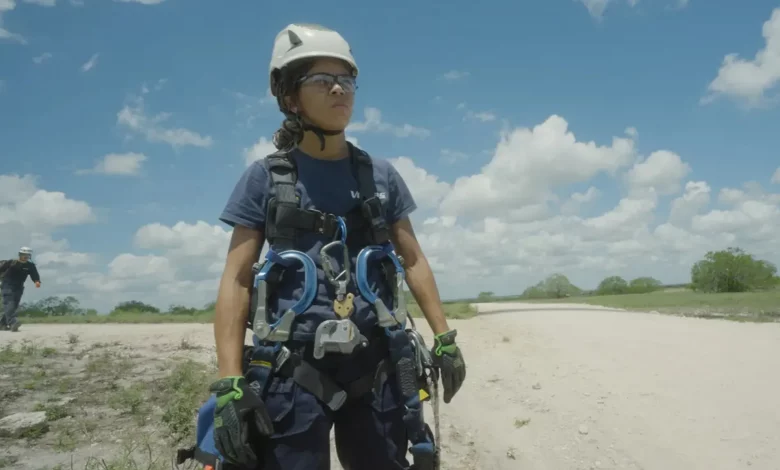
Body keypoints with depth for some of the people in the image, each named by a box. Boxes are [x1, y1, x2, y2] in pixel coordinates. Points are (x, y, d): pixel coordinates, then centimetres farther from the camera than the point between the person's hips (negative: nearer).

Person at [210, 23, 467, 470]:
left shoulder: (381, 175, 8)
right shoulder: (265, 178, 0)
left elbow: (413, 261, 12)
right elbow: (237, 280, -3)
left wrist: (445, 338, 7)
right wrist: (230, 383, -11)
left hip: (374, 368, 3)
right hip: (291, 371, -2)